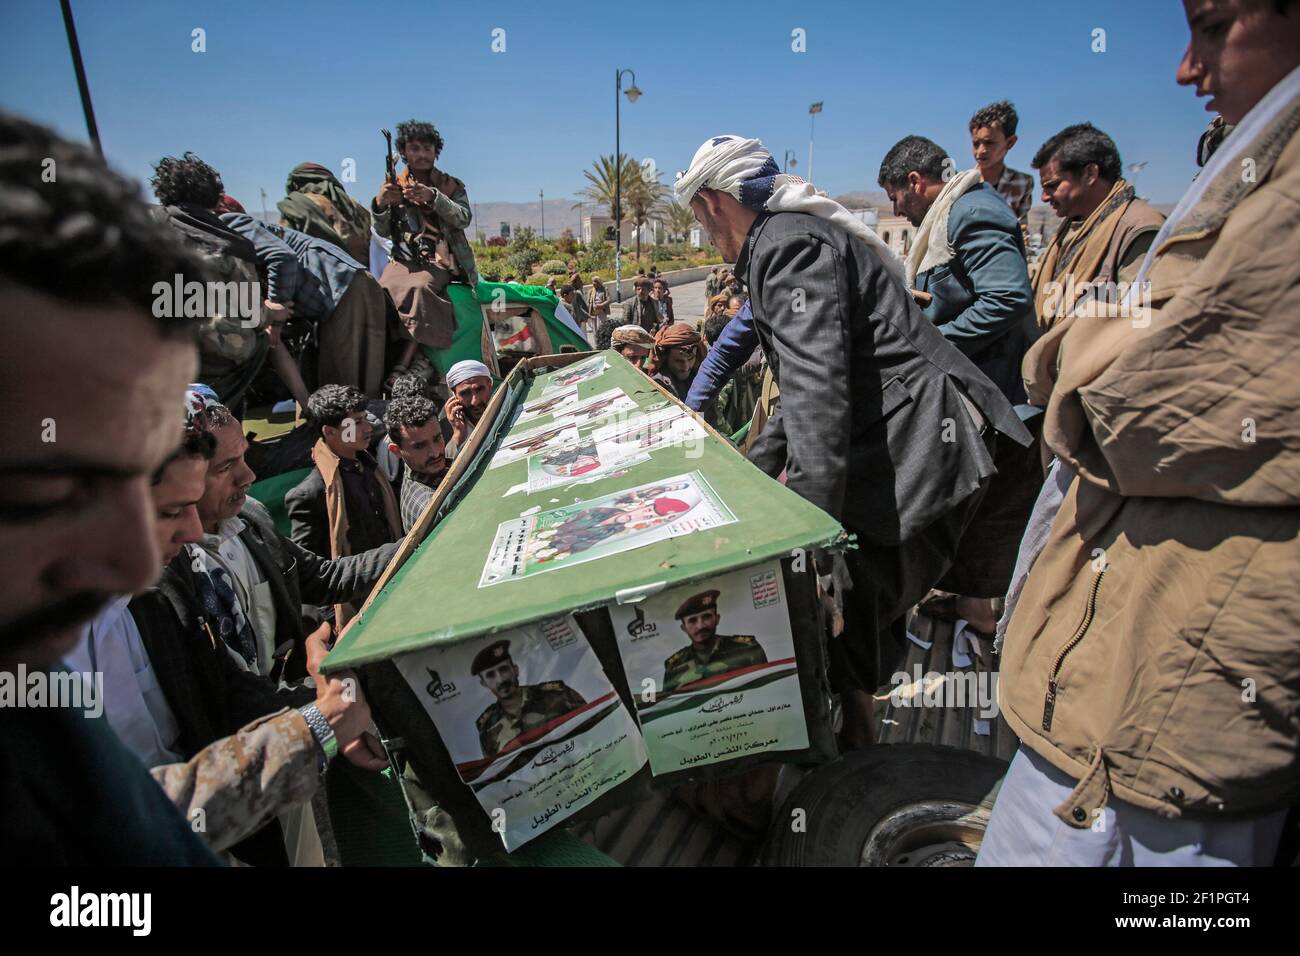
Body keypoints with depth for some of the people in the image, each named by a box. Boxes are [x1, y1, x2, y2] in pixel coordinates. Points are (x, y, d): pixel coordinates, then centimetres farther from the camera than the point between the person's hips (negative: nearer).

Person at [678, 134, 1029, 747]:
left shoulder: (789, 244, -11)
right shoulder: (793, 238, 23)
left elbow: (818, 390, -25)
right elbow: (805, 387, 29)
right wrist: (750, 474, 30)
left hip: (919, 458, -10)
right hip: (887, 452, 10)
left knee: (844, 622, -7)